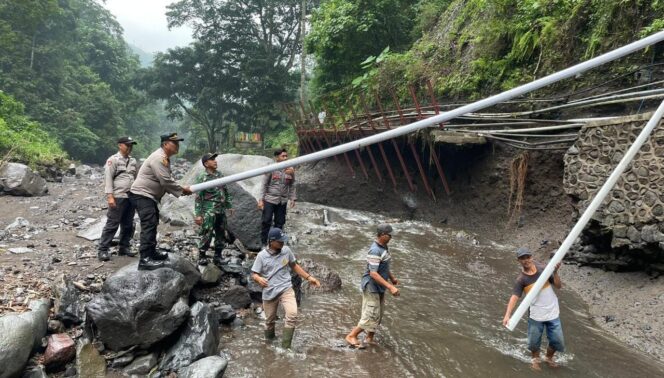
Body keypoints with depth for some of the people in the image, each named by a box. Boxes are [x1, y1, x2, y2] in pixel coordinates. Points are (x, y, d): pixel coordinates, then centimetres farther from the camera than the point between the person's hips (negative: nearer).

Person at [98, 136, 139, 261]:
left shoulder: (133, 161, 16)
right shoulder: (113, 160, -3)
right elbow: (108, 179, -10)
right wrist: (110, 196, -18)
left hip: (131, 197, 7)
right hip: (118, 197, -6)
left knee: (128, 225, 10)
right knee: (112, 224, -6)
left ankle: (124, 248, 21)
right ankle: (102, 250, -1)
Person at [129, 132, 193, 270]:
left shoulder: (165, 158, 14)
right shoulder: (159, 158, -21)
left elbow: (168, 179, 15)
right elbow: (166, 181, -25)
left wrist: (181, 189, 0)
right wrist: (182, 190, -14)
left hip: (150, 196, 11)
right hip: (141, 195, -11)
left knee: (152, 224, 19)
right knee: (149, 225, -17)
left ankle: (151, 252, 31)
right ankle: (145, 259, -19)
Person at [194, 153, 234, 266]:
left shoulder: (220, 175, 11)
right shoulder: (202, 178, -8)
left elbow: (226, 192, 20)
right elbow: (198, 197, -10)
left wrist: (229, 206, 18)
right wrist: (198, 214, -14)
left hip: (221, 211, 6)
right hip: (209, 212, -6)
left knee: (221, 234, 12)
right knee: (207, 235, -5)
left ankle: (217, 256, 24)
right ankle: (202, 256, 11)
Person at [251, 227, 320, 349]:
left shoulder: (286, 250, -1)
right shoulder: (262, 255, -8)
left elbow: (294, 266, 14)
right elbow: (254, 274, -5)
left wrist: (308, 277, 10)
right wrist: (259, 279, -30)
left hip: (286, 289, 1)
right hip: (269, 292, -1)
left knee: (292, 315, -21)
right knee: (270, 320, 13)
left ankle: (285, 347, -11)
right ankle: (269, 343, 42)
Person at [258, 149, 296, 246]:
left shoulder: (290, 170, 2)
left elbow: (291, 186, 10)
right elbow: (264, 185, -5)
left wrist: (292, 199, 3)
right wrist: (261, 199, -9)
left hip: (283, 201, 4)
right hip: (270, 200, -4)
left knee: (280, 222, 10)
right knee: (266, 221, -1)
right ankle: (264, 242, 11)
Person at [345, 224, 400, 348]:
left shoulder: (383, 247, 5)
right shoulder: (375, 251, -25)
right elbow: (373, 273, -30)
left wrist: (392, 277, 30)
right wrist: (390, 287, -31)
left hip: (379, 288, 9)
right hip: (372, 287, -9)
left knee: (378, 316, 16)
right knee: (371, 316, -4)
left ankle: (369, 338, 29)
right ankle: (351, 336, 9)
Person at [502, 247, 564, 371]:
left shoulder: (543, 269, -5)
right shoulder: (521, 280, -11)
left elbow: (558, 286, -1)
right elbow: (514, 297, -20)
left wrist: (555, 272, -19)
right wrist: (507, 315, -32)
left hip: (553, 313, 2)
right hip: (536, 315, -2)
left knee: (557, 341, 9)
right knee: (534, 342, 8)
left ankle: (549, 357, 40)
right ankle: (535, 359, 40)